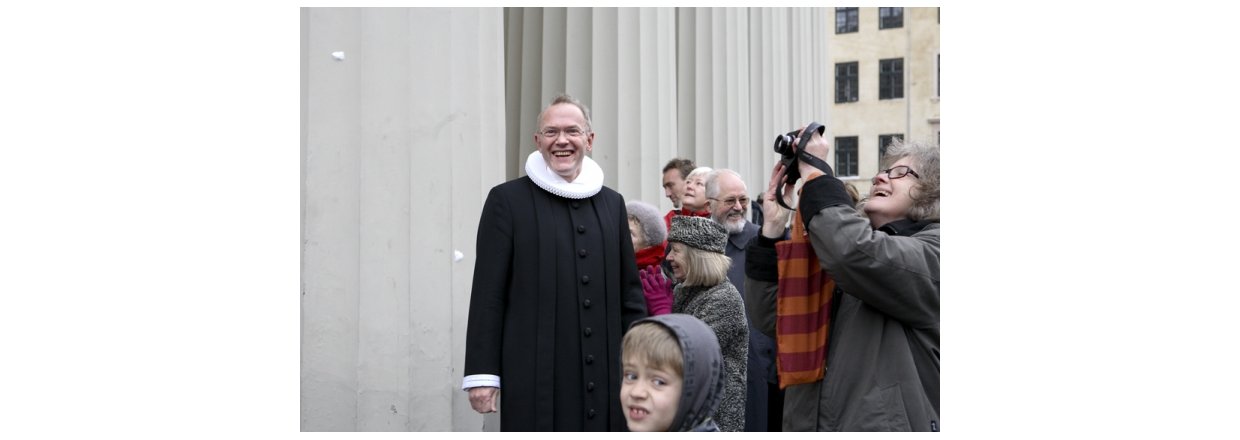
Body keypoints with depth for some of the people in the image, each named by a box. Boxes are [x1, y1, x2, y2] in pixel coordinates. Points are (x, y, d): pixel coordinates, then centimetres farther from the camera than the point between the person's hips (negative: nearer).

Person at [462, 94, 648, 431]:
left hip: (603, 378, 4)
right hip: (535, 378, -4)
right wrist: (482, 374, -7)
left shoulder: (612, 203, 12)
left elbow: (630, 292, 15)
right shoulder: (507, 200, 0)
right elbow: (487, 293, -3)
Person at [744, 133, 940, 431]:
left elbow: (859, 255, -27)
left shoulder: (933, 250, -8)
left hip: (887, 424, -6)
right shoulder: (838, 259, 13)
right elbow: (771, 318, 4)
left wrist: (815, 173, -17)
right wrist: (773, 225, -3)